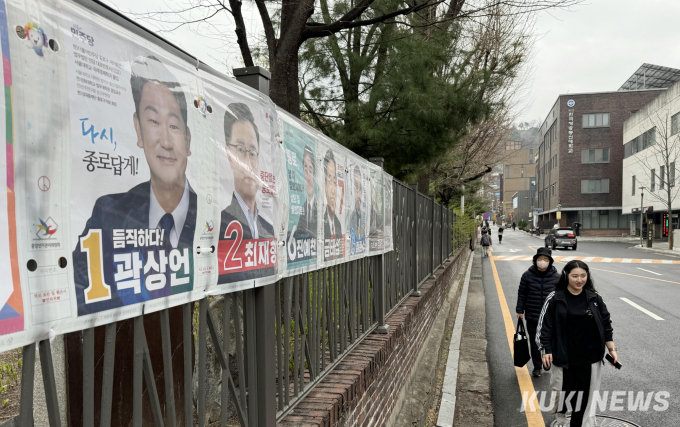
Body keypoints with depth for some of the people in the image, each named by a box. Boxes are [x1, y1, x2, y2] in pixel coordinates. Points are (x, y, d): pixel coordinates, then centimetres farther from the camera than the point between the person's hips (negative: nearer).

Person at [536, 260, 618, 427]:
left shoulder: (594, 298, -1)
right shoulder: (555, 299, -9)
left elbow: (606, 324, 7)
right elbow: (546, 326, -6)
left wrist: (612, 349, 3)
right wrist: (547, 351, -9)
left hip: (590, 357, 2)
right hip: (564, 356, -2)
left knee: (585, 394, 9)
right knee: (563, 391, 11)